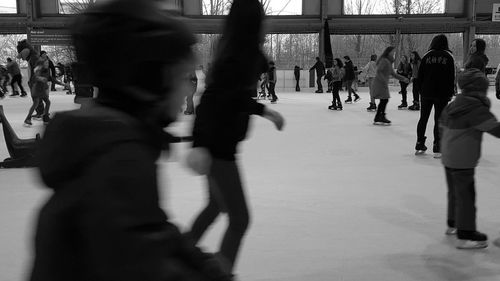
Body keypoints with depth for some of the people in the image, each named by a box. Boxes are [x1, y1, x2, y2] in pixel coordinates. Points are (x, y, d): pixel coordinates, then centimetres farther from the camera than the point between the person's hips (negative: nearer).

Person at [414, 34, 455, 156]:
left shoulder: (426, 56, 2)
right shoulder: (449, 57, -2)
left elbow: (420, 75, 3)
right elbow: (452, 77, -2)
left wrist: (420, 89, 11)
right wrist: (451, 93, 4)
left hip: (426, 92, 2)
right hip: (442, 93, -2)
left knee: (423, 118, 12)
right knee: (439, 120, 3)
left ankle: (420, 145, 17)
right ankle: (437, 148, 2)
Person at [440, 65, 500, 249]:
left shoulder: (453, 104, 8)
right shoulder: (476, 108, -18)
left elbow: (443, 127, 18)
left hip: (448, 158, 9)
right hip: (463, 161, -9)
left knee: (455, 192, 21)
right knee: (466, 196, -1)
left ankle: (453, 224, 36)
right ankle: (466, 235, 5)